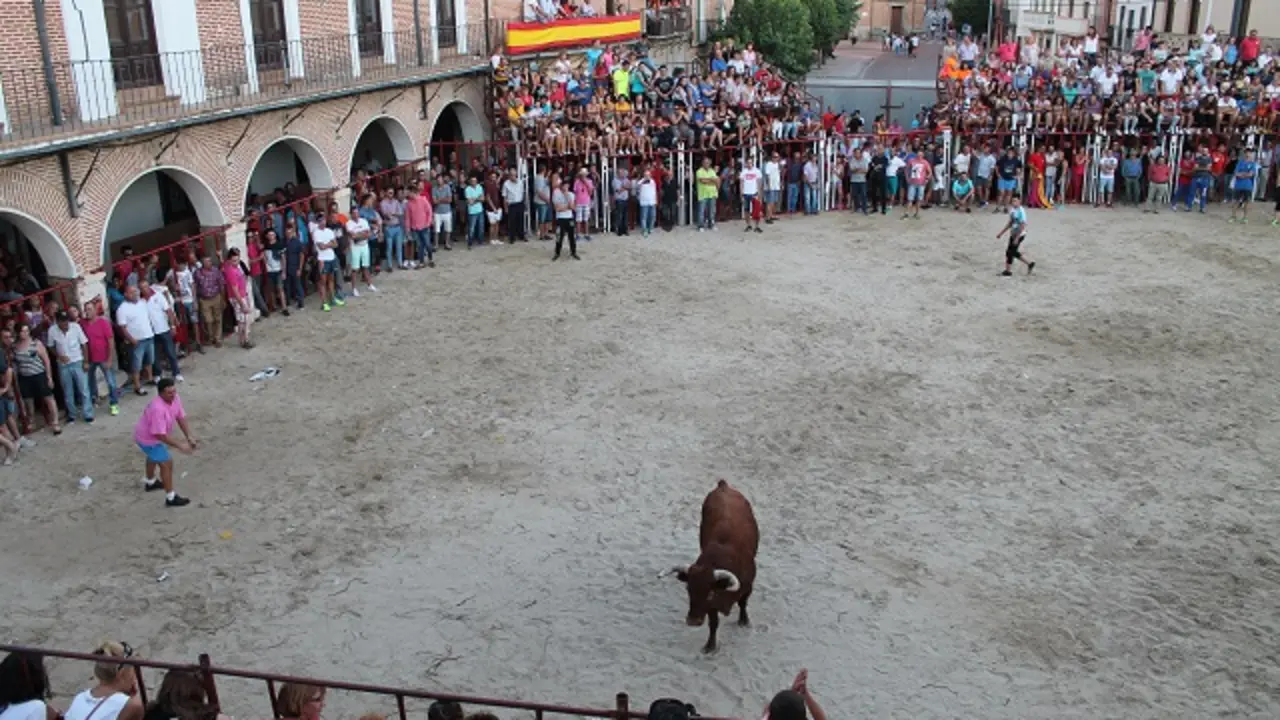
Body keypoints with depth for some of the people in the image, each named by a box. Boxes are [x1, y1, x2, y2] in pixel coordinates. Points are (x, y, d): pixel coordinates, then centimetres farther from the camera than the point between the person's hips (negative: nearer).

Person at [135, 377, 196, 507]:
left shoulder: (175, 399, -16)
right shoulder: (158, 409, -41)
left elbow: (181, 418, -4)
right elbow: (160, 435, -38)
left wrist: (189, 437, -11)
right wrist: (180, 445, -33)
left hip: (155, 435, 10)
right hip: (148, 439, -10)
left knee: (154, 457, 33)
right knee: (167, 463, -7)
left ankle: (150, 482, 60)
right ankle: (170, 498, 4)